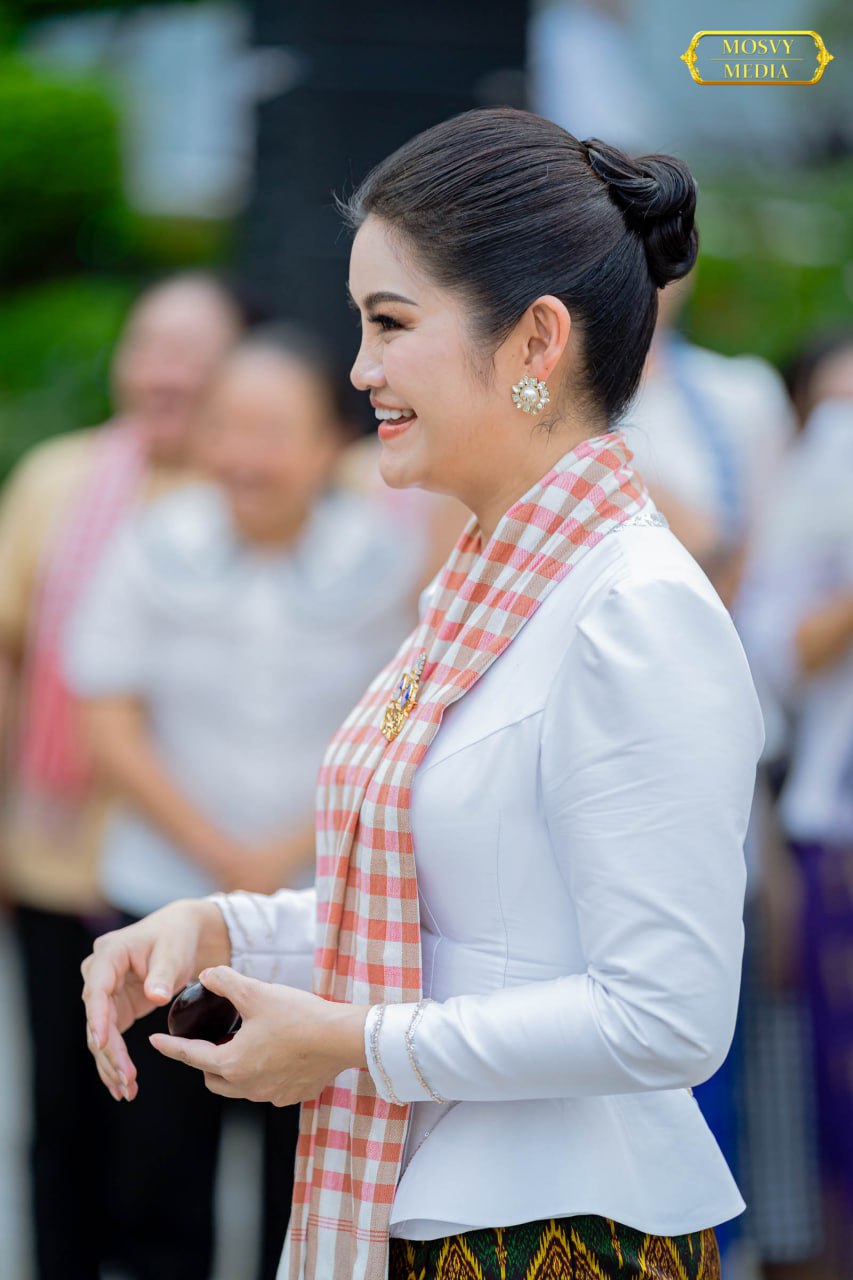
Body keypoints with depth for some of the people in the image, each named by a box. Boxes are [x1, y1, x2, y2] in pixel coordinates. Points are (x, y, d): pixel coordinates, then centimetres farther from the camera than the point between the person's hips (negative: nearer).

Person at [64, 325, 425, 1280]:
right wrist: (221, 854, -10)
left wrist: (293, 849, -13)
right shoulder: (153, 549, -4)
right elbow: (110, 725, -4)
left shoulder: (384, 560, -5)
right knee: (160, 1178, 7)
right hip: (166, 900, 1)